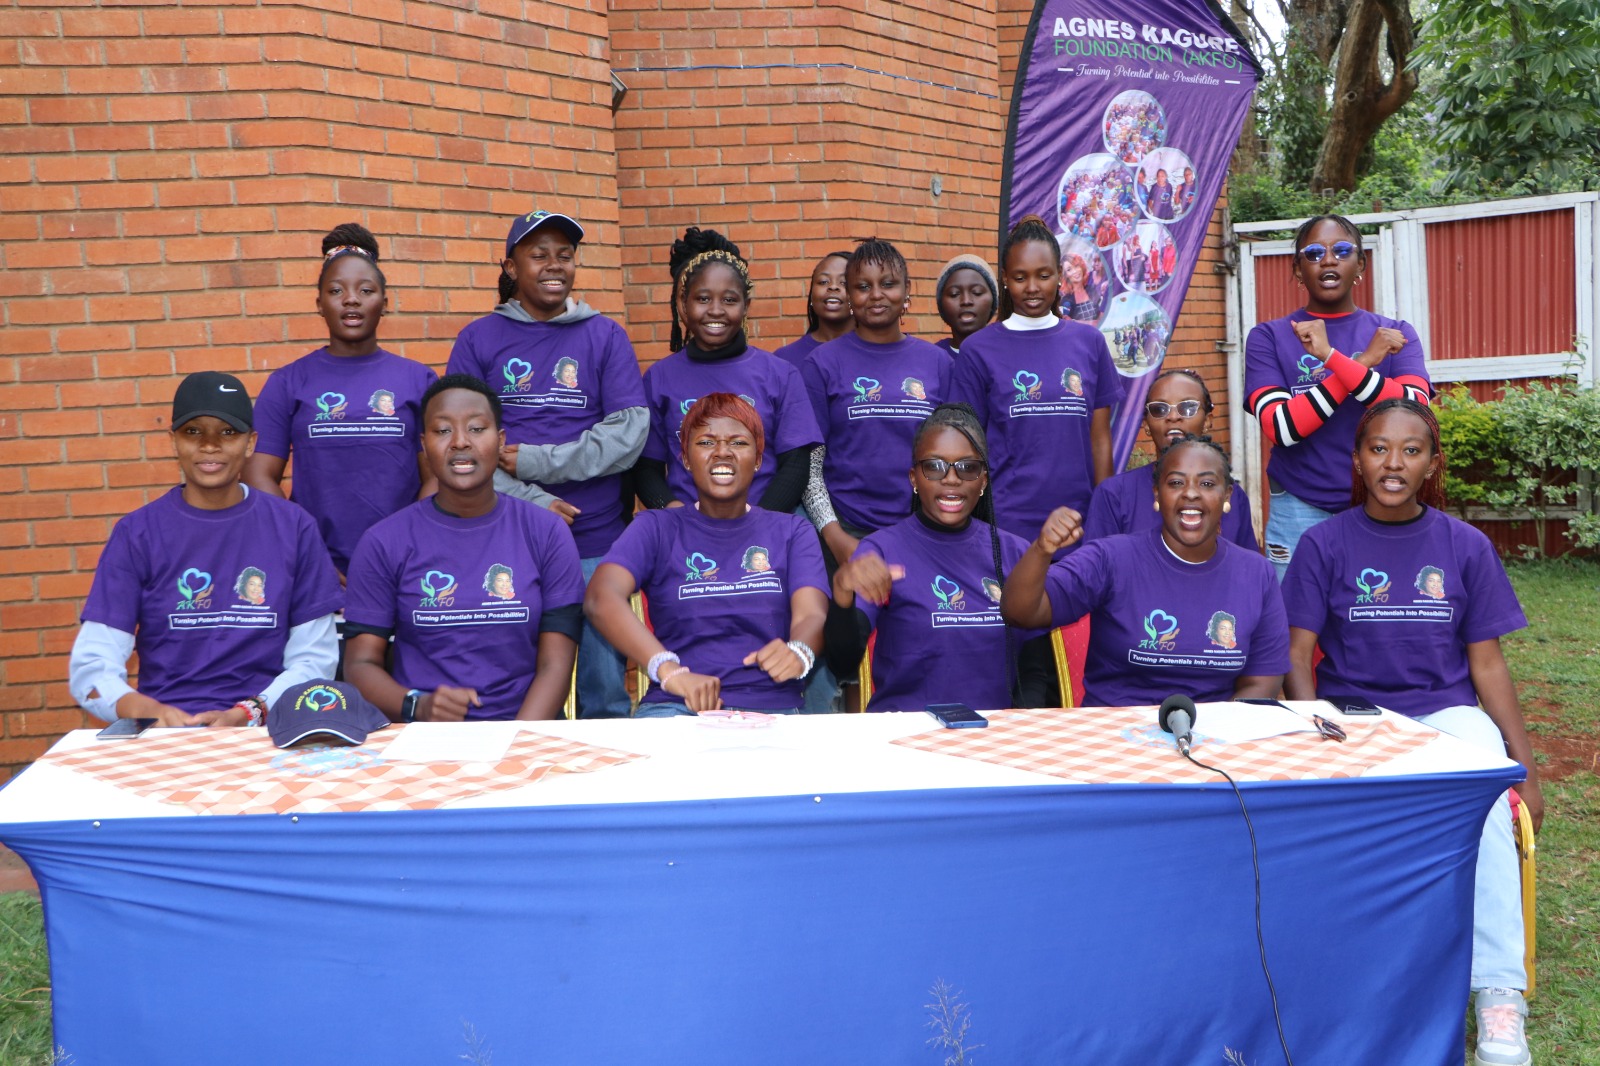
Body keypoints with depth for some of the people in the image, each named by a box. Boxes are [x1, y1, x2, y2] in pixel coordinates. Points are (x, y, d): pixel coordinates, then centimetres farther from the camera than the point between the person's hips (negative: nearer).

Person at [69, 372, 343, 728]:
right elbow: (90, 666, 0)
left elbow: (315, 658, 3)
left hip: (268, 726, 0)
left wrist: (244, 715, -13)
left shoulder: (294, 527, 5)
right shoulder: (136, 533, 5)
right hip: (161, 737, 0)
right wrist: (151, 712, -20)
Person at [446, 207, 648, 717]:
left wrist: (535, 461, -9)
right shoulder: (478, 339, 8)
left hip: (597, 541, 0)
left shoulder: (605, 336, 9)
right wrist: (529, 501, -13)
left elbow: (630, 433, -3)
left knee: (604, 686, 3)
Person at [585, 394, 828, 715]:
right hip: (674, 704, -1)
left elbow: (811, 615, 0)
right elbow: (600, 598, -6)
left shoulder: (792, 532, 18)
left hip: (772, 708, 1)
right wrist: (669, 670, -24)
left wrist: (798, 652, -27)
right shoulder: (657, 528, 13)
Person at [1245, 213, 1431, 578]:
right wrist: (1365, 361, -14)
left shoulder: (1396, 334, 7)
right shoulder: (1268, 338, 2)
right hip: (1299, 513, -1)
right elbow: (1281, 428, -12)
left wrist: (1331, 356, -19)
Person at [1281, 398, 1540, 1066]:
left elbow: (1487, 665, 10)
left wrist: (1527, 769, 5)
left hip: (1445, 710, 1)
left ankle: (1499, 993, -28)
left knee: (1484, 802, -32)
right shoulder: (1324, 545, 3)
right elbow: (1298, 658, 1)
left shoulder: (1466, 547, 8)